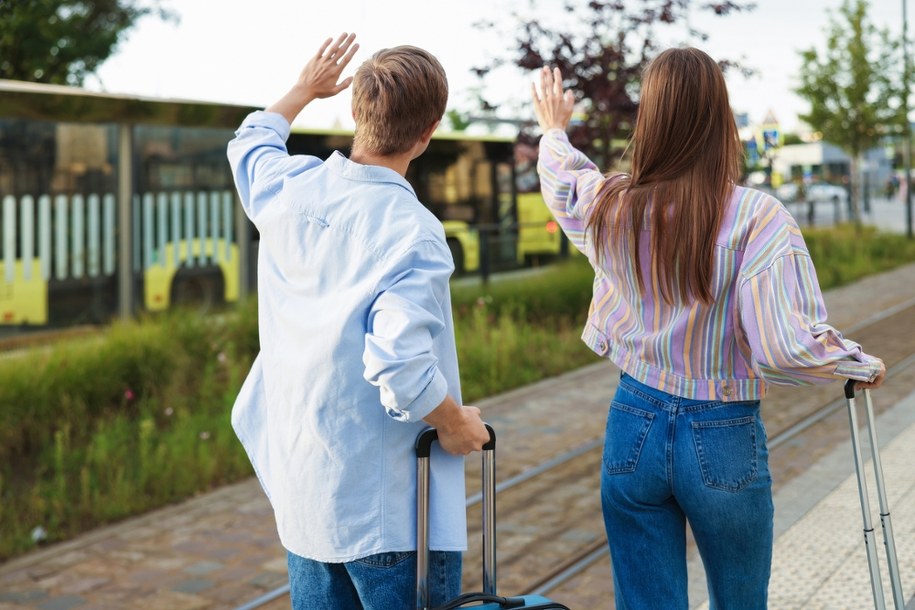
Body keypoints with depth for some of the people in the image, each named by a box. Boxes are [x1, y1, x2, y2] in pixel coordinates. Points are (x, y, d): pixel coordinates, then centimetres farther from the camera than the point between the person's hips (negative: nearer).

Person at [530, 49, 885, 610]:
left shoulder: (610, 206, -5)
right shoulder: (758, 218, -17)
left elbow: (562, 177, 20)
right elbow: (786, 347, -23)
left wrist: (554, 130, 42)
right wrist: (863, 364, -3)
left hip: (635, 430, 3)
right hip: (725, 440, -2)